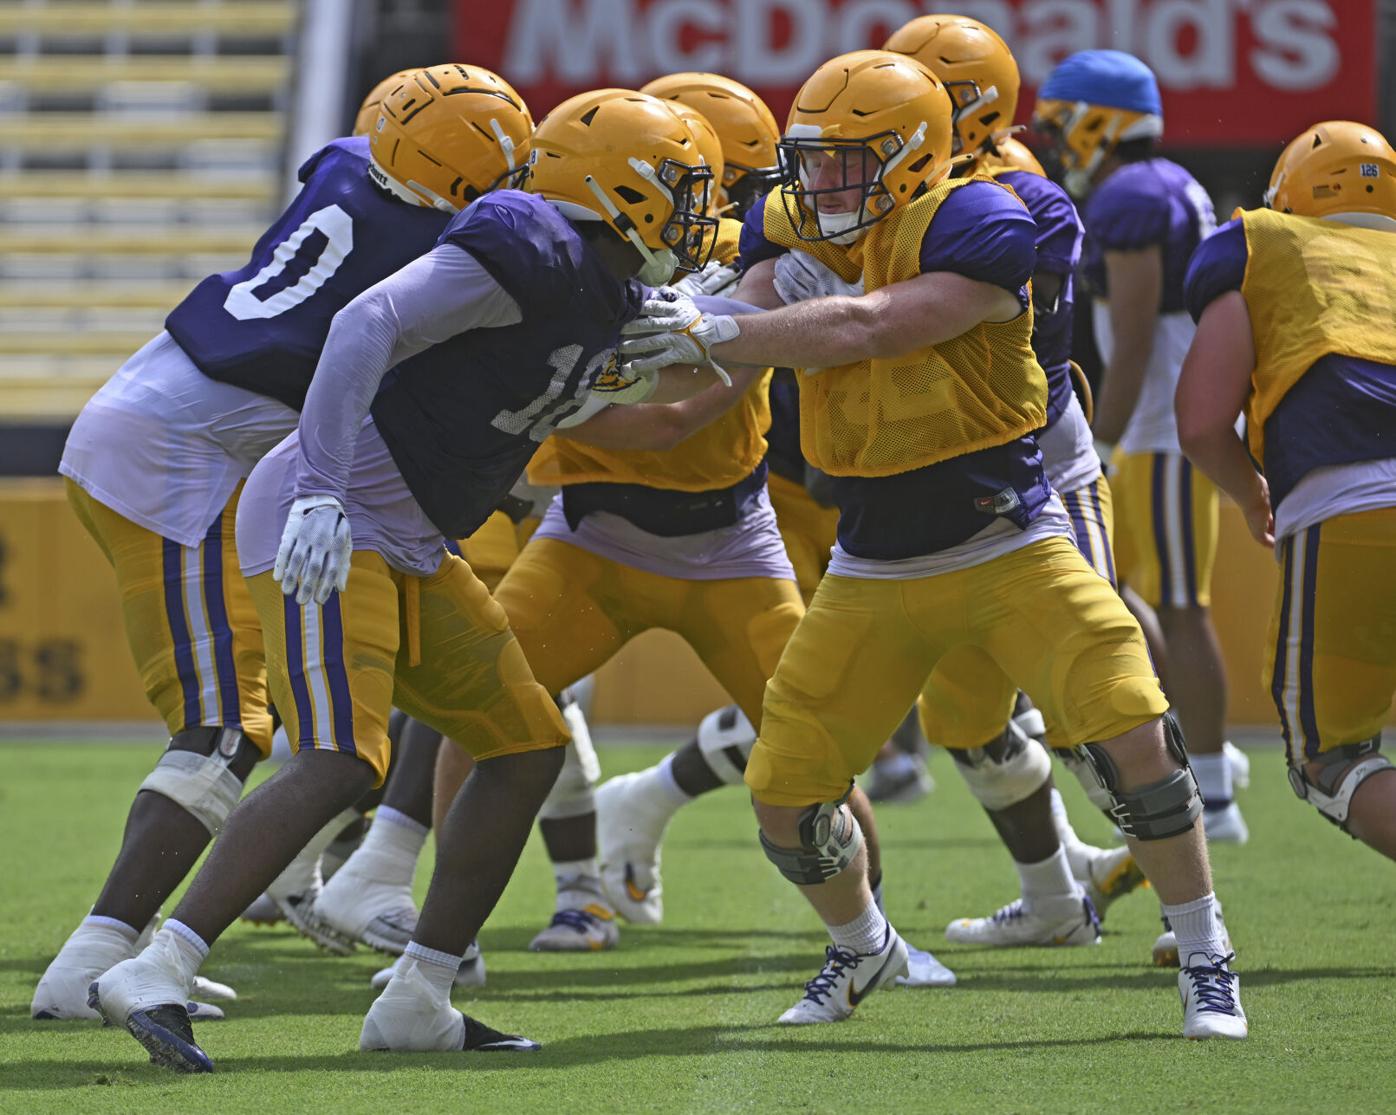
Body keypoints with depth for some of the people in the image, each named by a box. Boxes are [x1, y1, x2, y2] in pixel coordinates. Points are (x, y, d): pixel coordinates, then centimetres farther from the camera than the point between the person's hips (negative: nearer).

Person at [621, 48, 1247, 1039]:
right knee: (786, 797, 2)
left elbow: (864, 330, -32)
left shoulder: (976, 232, -18)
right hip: (873, 576, 5)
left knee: (1136, 740, -19)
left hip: (1008, 551, -5)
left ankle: (1206, 963, -1)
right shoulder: (792, 234, 3)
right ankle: (864, 949, 33)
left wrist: (714, 333, -32)